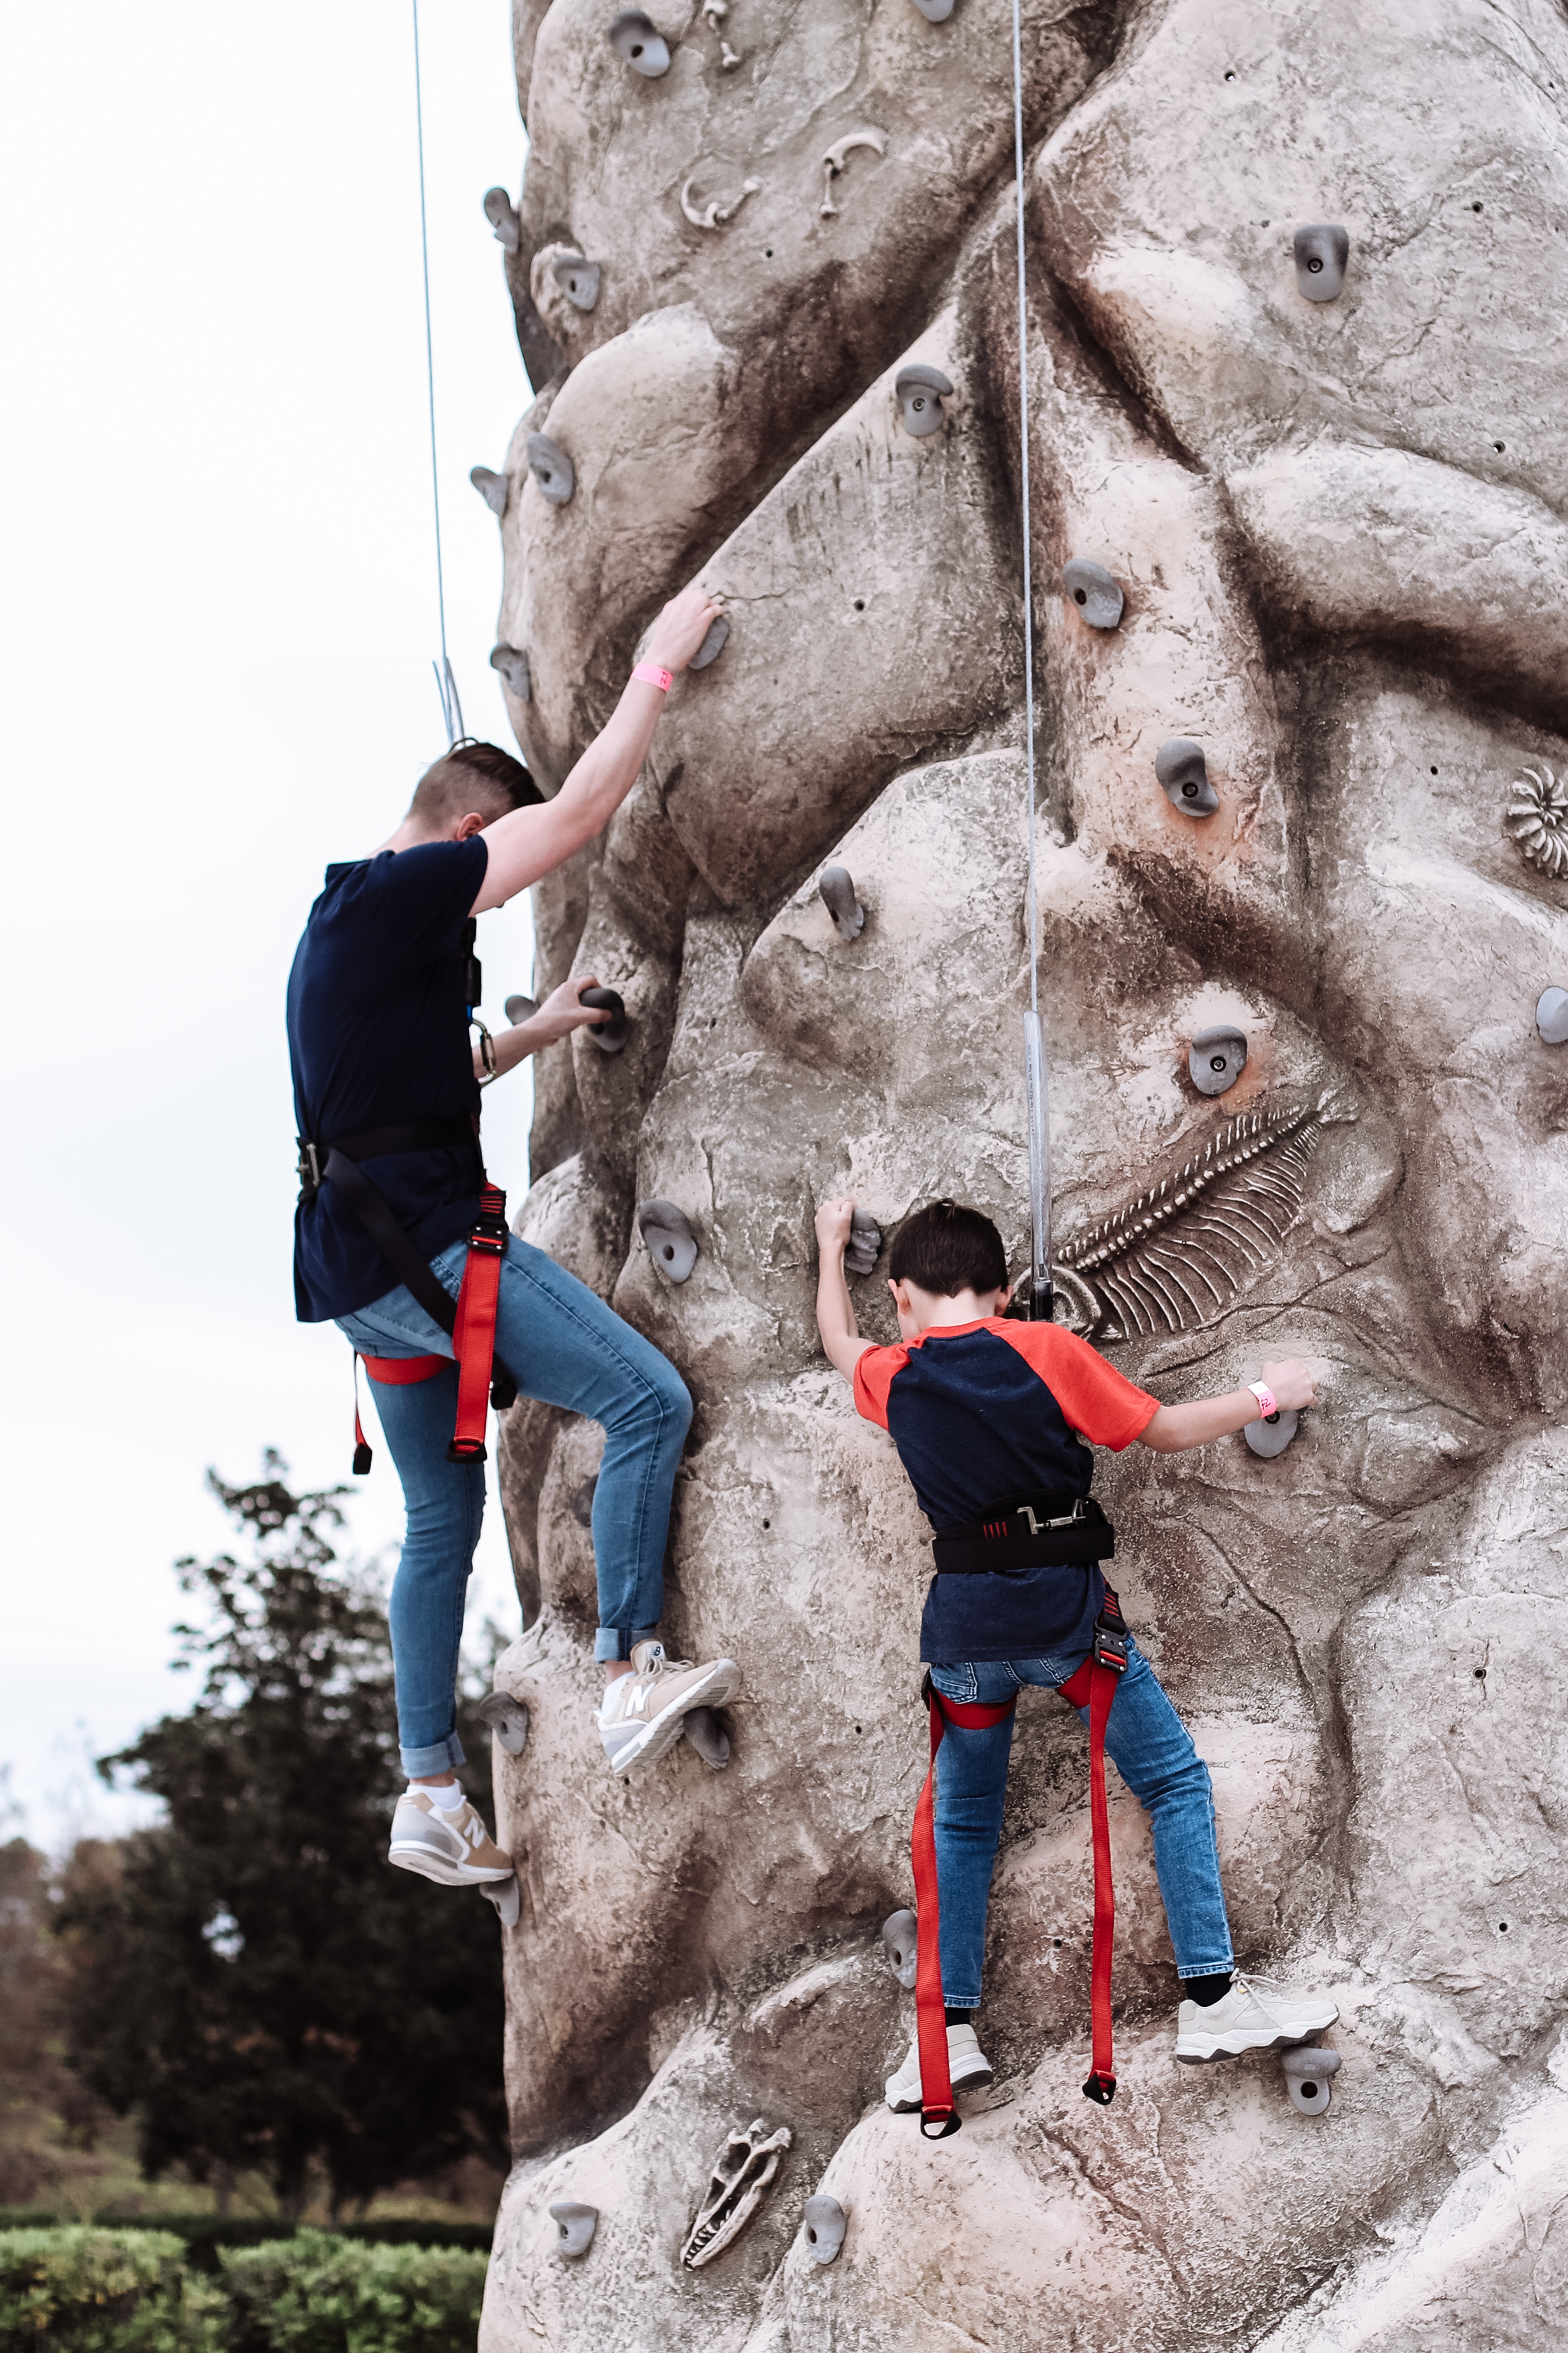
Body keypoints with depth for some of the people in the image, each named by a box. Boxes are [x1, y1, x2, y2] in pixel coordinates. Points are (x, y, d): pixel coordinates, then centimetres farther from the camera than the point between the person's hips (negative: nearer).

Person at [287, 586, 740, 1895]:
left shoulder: (348, 918, 21)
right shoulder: (402, 892, -10)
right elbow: (583, 813, -11)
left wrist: (540, 1032, 34)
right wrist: (659, 670, -3)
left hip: (363, 1266, 11)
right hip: (422, 1244, -11)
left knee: (444, 1517, 15)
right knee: (650, 1400, -13)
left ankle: (432, 1799, 17)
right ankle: (631, 1676, -12)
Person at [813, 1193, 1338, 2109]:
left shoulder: (893, 1379, 3)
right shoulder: (1045, 1350, -7)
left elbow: (841, 1341, 27)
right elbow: (1165, 1430, 0)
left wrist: (833, 1243, 43)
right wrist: (1267, 1394, 15)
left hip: (963, 1631, 3)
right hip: (1066, 1615, -3)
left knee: (963, 1821, 17)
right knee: (1176, 1782, 9)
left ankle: (951, 2032, 14)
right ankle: (1212, 1996, 5)